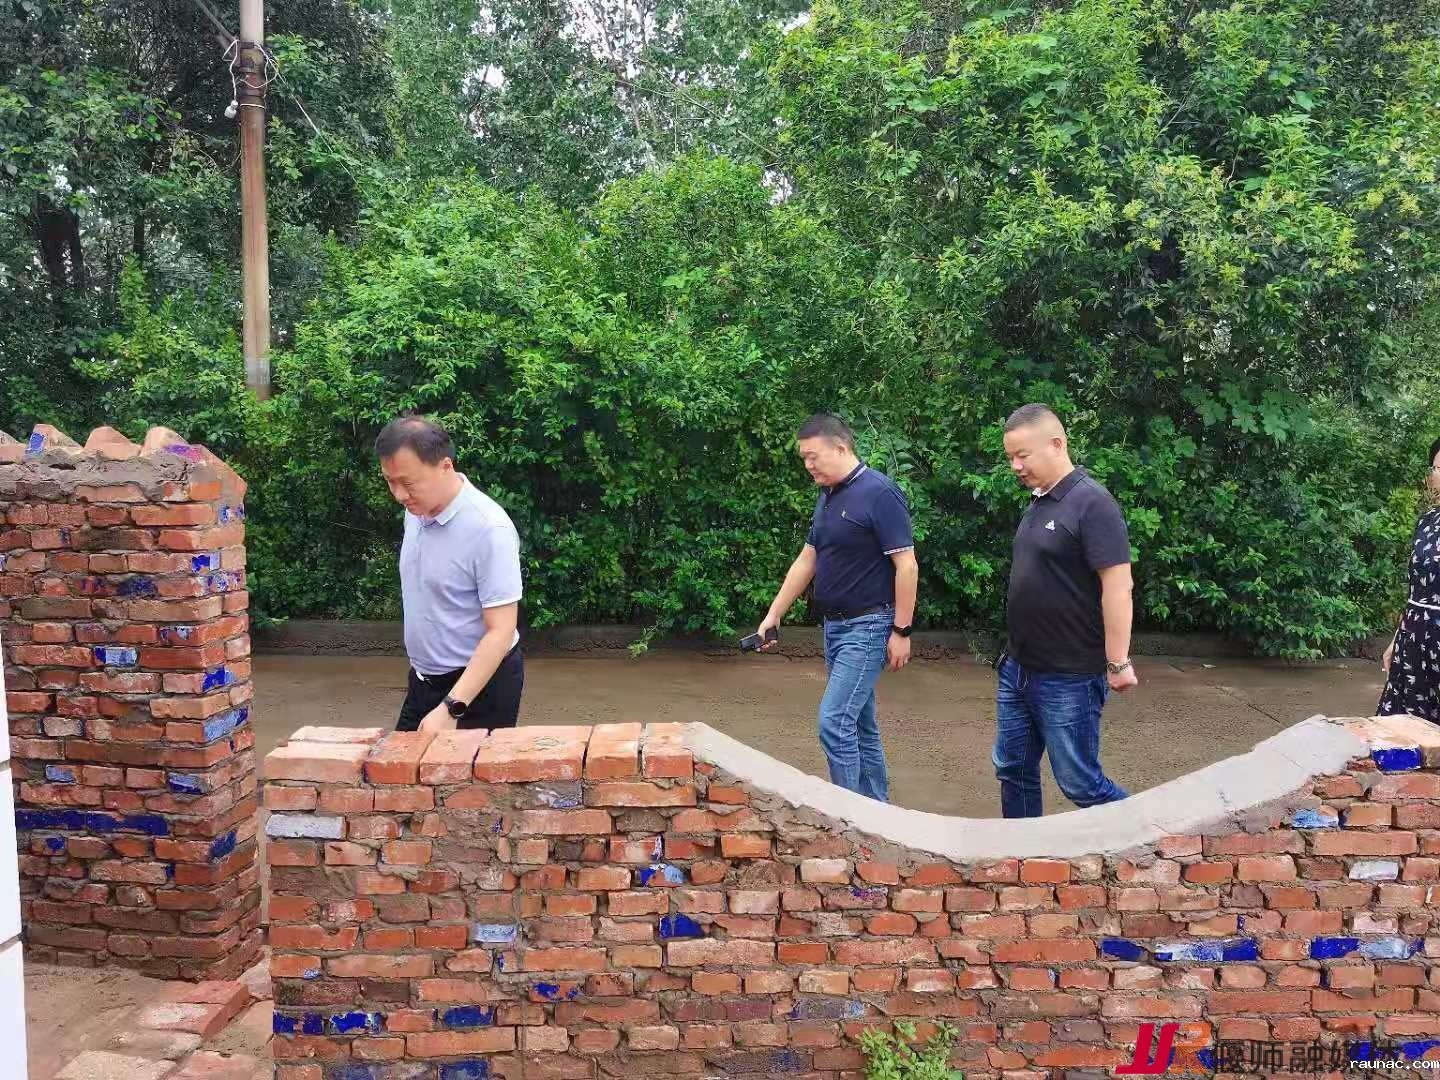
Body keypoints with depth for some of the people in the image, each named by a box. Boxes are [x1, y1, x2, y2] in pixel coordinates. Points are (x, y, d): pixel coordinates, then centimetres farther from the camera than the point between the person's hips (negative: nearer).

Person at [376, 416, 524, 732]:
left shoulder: (488, 529, -25)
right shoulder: (416, 511, -1)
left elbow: (500, 631, -25)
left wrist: (450, 709, -29)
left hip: (481, 682, -7)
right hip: (423, 681, 7)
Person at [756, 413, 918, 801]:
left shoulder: (879, 493, -15)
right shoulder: (827, 497, 11)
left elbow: (907, 565, -17)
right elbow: (807, 560, 17)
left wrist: (901, 632, -17)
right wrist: (773, 615, 16)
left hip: (868, 627, -8)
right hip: (835, 626, 9)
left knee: (835, 722, -11)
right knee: (859, 724, 13)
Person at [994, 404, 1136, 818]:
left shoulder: (1091, 503, -16)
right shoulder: (1038, 502, 11)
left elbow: (1117, 587, -20)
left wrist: (1118, 663, -21)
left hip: (1068, 679, -9)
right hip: (1018, 669, 9)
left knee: (1079, 782, 1)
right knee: (1013, 771, 14)